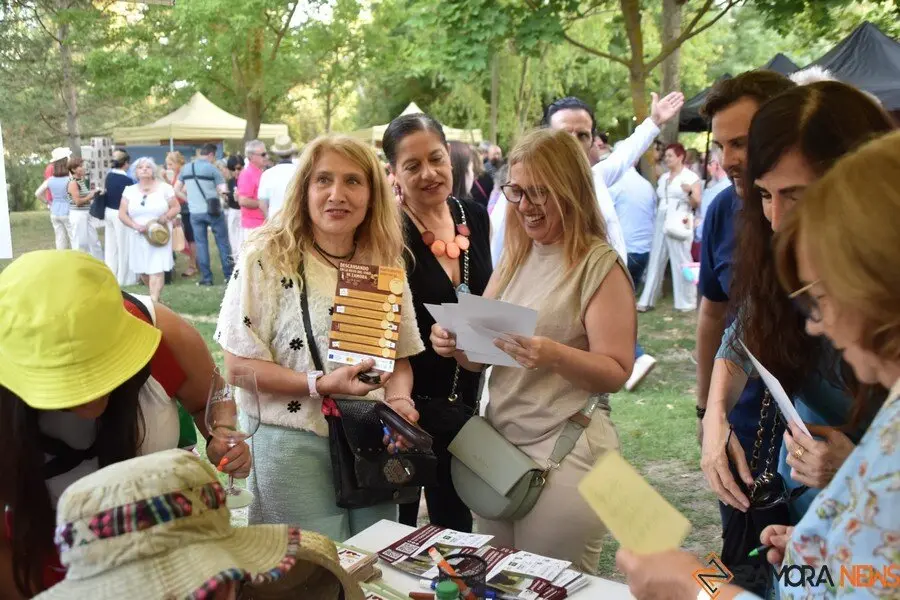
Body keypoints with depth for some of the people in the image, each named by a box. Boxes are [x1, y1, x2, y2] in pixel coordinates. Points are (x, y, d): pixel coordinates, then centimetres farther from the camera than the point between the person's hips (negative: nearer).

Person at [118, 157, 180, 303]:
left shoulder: (164, 188, 0)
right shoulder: (130, 190, 6)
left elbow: (176, 208, 4)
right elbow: (122, 214, 3)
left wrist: (166, 217, -15)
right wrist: (135, 225, -13)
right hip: (139, 236, 3)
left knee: (157, 269, -12)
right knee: (142, 270, 7)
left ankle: (154, 301, -14)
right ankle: (155, 295, 28)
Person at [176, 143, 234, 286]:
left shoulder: (185, 169, 7)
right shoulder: (212, 169, -7)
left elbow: (176, 190, 13)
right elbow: (223, 190, -11)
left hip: (195, 212, 4)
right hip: (213, 211, -4)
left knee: (201, 244, 8)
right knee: (223, 243, 7)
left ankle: (206, 277, 8)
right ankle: (229, 274, 10)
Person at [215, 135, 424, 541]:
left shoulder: (385, 264, 6)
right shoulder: (265, 258, -9)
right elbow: (239, 365, -10)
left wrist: (399, 398, -8)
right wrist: (321, 384, -21)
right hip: (294, 448, -4)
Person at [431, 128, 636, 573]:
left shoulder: (600, 266, -10)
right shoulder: (514, 257, 9)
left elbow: (617, 373, -12)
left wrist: (555, 355, -29)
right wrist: (457, 344, -9)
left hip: (566, 449, -6)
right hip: (498, 439, 6)